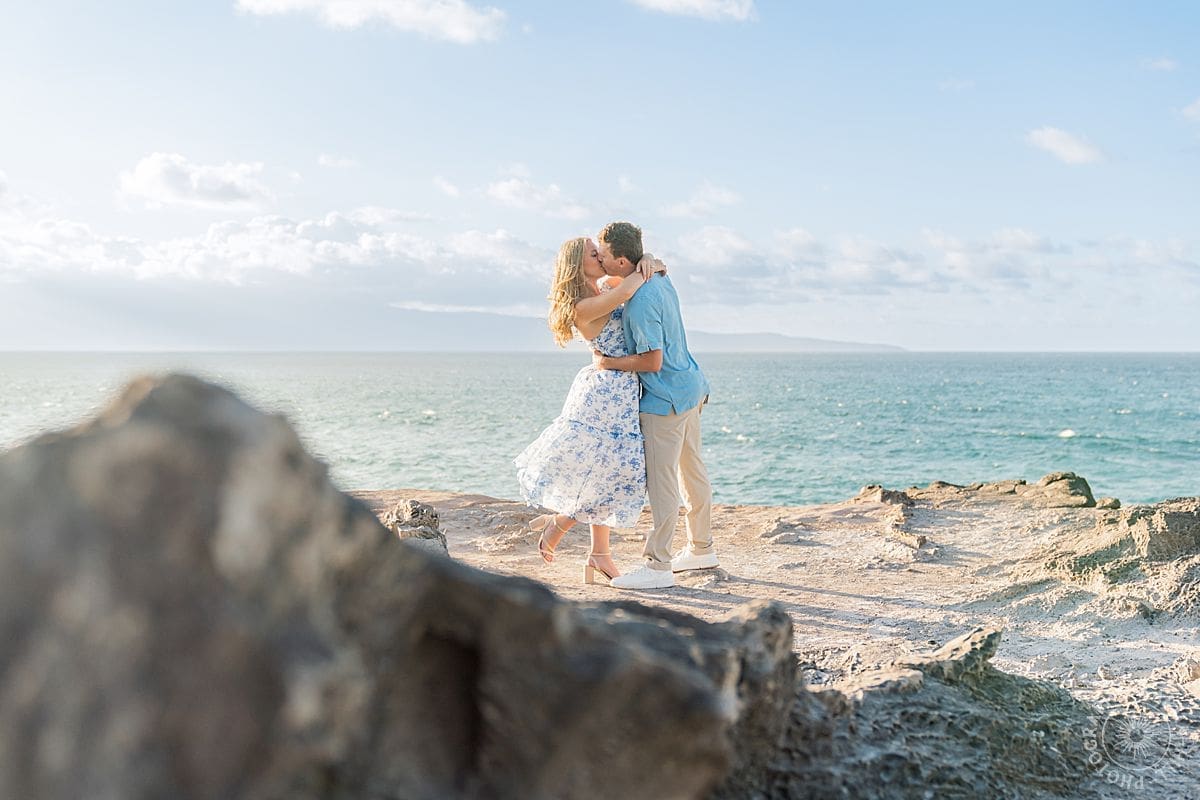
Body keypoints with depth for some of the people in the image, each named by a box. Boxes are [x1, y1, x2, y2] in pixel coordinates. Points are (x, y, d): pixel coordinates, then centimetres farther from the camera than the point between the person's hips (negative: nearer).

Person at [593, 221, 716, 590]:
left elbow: (652, 361, -24)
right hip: (690, 386, 10)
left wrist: (607, 362, -14)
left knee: (660, 480, -6)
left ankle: (657, 566, -1)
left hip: (666, 398, -10)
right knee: (692, 469, 18)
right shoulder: (659, 278, 4)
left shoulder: (641, 302, -25)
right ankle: (701, 549, 30)